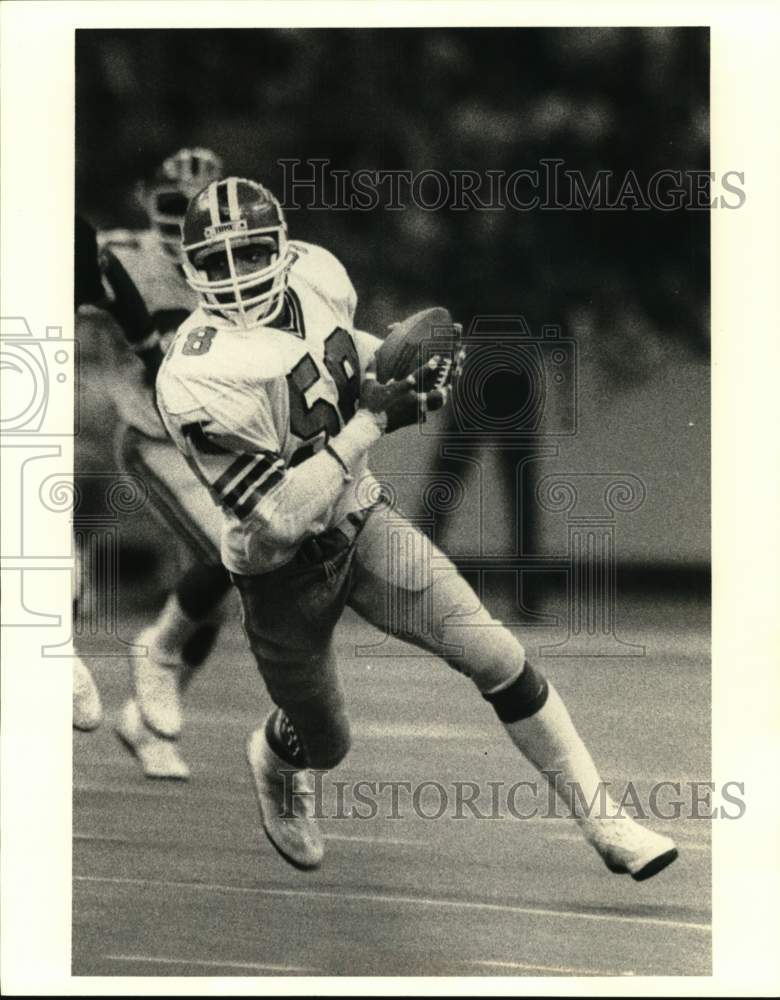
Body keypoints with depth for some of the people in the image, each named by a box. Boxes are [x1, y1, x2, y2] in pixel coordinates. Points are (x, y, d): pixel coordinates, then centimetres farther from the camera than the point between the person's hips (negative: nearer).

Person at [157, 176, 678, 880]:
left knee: (496, 657, -6)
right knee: (325, 746, 15)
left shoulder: (313, 275, -10)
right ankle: (272, 761, 54)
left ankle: (603, 821, 6)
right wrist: (369, 424, -30)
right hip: (284, 574, -5)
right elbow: (277, 520, -31)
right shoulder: (197, 380, -30)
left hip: (361, 521, 5)